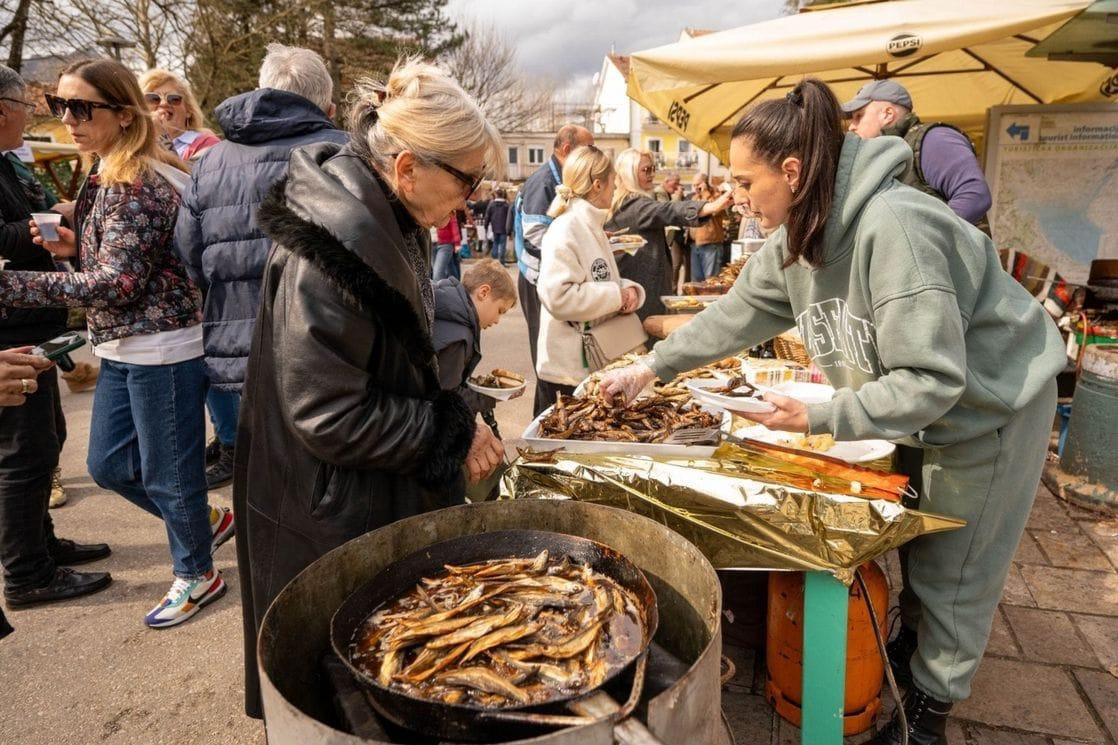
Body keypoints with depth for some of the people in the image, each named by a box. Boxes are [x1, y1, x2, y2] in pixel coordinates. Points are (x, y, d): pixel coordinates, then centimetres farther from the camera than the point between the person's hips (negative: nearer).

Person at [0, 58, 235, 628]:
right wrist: (74, 248, 3)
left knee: (166, 473, 5)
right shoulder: (107, 176, 12)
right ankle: (205, 521, 38)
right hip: (123, 350, 10)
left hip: (162, 348, -10)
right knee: (108, 464, 18)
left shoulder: (136, 184, -18)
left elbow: (117, 283, -22)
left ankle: (196, 575, 27)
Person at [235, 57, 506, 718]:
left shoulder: (387, 222, 3)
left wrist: (454, 411, 6)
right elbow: (329, 417, -27)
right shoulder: (333, 243, -27)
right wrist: (453, 435, -20)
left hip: (377, 499, 9)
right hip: (328, 520, -9)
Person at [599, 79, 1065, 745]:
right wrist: (650, 368, 1)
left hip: (990, 406, -7)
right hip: (923, 406, 7)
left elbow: (933, 378, -33)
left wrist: (820, 418, -31)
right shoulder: (799, 234, -8)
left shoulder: (891, 228, -35)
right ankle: (905, 668, 38)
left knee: (950, 575, 7)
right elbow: (737, 313, 1)